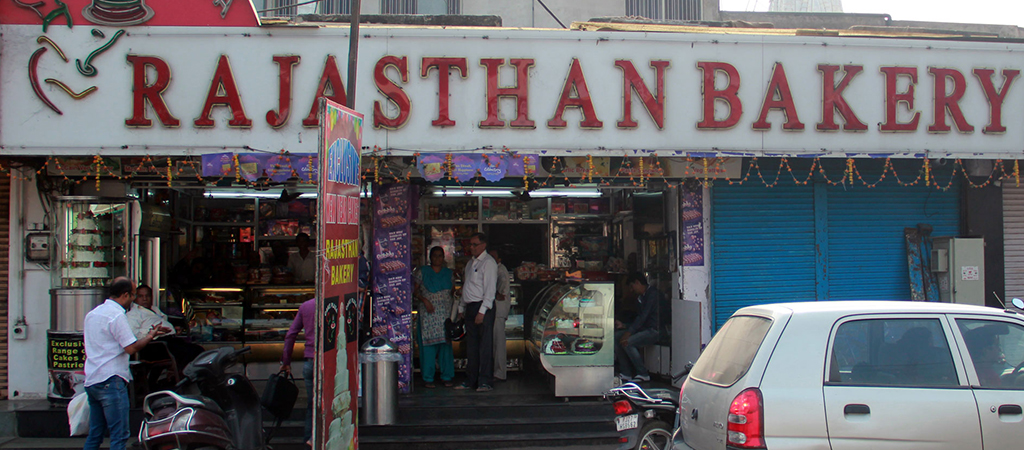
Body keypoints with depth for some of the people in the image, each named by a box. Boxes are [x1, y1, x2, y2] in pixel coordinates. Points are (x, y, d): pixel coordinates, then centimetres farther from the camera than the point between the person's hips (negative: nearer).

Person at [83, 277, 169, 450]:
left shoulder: (92, 313, 16)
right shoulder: (117, 315, -12)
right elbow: (131, 348, -16)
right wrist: (150, 336, -1)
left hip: (91, 381, 9)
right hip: (111, 381, -9)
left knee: (94, 435, 13)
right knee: (119, 436, -6)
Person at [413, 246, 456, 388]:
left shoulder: (449, 274, 15)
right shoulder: (422, 272, 7)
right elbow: (414, 291, 4)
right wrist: (424, 300, -12)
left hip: (446, 312, 3)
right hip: (428, 313, -3)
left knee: (446, 343, 0)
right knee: (429, 343, -6)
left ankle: (446, 376, 7)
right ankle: (428, 378, -2)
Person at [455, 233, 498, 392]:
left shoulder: (488, 263, -7)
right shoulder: (470, 263, 19)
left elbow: (490, 289, -13)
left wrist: (482, 311, -19)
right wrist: (461, 308, 19)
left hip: (483, 308, -8)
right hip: (470, 307, 8)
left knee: (485, 345, -7)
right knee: (471, 345, 10)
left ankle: (484, 382, -6)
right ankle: (470, 380, 14)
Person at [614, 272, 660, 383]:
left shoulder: (652, 294, -12)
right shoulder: (641, 297, 20)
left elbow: (643, 316, -20)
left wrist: (629, 332, -24)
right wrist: (624, 326, 15)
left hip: (655, 331, -10)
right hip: (644, 329, 10)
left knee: (627, 342, -26)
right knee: (616, 336, 1)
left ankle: (643, 374, -13)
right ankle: (625, 373, 1)